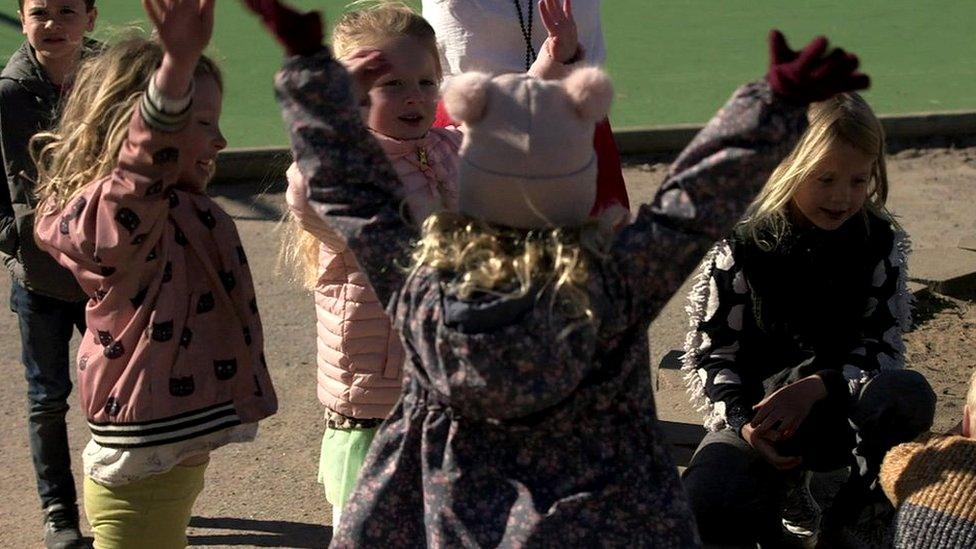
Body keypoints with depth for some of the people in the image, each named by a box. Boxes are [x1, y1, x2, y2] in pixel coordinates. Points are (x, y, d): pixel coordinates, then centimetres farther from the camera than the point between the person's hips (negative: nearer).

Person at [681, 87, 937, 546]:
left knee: (909, 397, -34)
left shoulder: (880, 242, -1)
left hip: (838, 412, 2)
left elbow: (884, 344, -4)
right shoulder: (743, 246, -8)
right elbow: (710, 353, -4)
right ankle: (784, 487, 4)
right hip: (756, 414, -1)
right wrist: (743, 424, -23)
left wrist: (815, 387, -23)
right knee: (708, 501, -33)